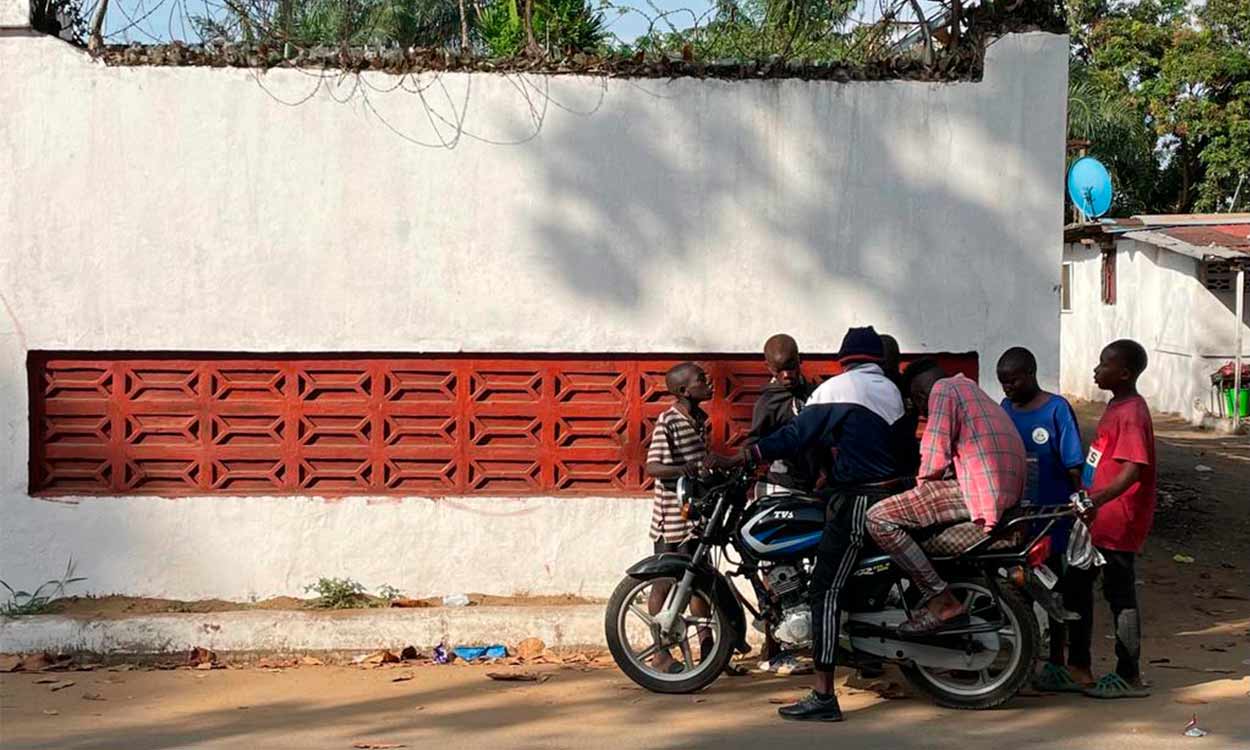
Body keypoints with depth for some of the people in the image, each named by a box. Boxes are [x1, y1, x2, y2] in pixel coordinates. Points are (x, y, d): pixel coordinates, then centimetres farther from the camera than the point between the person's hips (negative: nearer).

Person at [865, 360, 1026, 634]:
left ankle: (942, 600, -13)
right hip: (1010, 493, 10)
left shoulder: (942, 389, 1)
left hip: (978, 488, -10)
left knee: (879, 518, -12)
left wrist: (921, 485, 9)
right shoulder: (971, 390, 31)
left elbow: (935, 454, -8)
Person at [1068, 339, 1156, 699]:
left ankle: (1129, 677, 8)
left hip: (1118, 521, -10)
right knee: (1077, 585, 14)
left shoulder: (1131, 414, -19)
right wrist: (1089, 501, 26)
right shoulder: (1116, 407, 11)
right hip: (1098, 518, 10)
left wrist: (1097, 499, -39)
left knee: (1120, 594, -2)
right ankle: (1078, 666, 24)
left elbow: (1132, 471, -28)